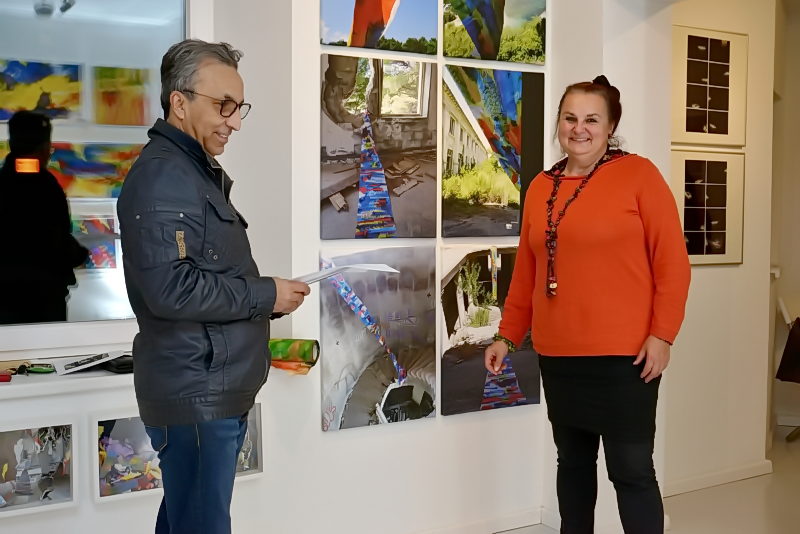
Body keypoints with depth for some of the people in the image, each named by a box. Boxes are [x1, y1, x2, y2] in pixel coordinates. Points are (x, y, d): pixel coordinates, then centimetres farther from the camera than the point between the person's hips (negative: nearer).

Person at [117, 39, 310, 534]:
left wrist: (268, 296, 8)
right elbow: (170, 289, -24)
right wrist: (266, 295, -14)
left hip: (212, 390, 10)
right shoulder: (162, 175, -15)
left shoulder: (197, 171, 18)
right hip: (197, 395, -10)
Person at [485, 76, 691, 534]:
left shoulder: (638, 174, -5)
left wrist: (662, 334, -13)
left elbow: (672, 261, -7)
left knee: (631, 470, 0)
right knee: (573, 462, 16)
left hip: (624, 355, -5)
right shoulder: (541, 188, 10)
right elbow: (526, 272, 15)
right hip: (558, 355, 5)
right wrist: (508, 335, 14)